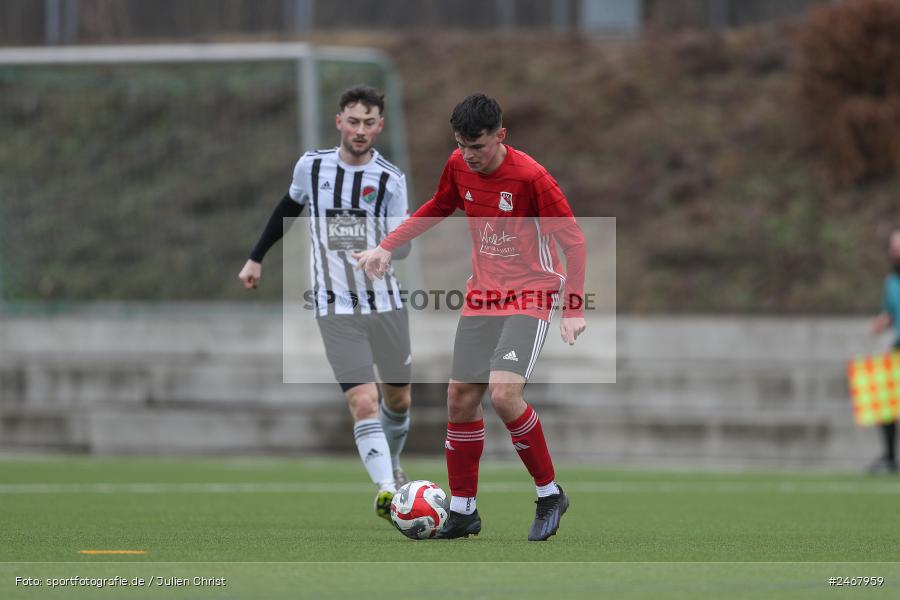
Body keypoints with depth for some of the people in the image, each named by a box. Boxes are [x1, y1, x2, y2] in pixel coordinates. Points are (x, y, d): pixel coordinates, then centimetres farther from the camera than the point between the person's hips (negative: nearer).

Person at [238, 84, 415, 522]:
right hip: (336, 307, -1)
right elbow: (289, 206, 19)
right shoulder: (312, 167, -1)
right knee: (363, 402, -17)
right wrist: (257, 256, 23)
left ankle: (391, 465, 44)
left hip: (385, 304, 1)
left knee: (398, 399, 16)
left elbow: (401, 247, -8)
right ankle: (386, 491, -23)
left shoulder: (390, 180, -4)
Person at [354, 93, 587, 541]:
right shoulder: (458, 167, -2)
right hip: (482, 295, 7)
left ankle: (549, 495, -5)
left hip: (530, 296, -7)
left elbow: (573, 242, -15)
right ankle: (462, 511, 16)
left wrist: (573, 310, -19)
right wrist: (388, 247, 12)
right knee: (460, 398, 3)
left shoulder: (531, 178, -21)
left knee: (503, 394, -23)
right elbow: (438, 207, 19)